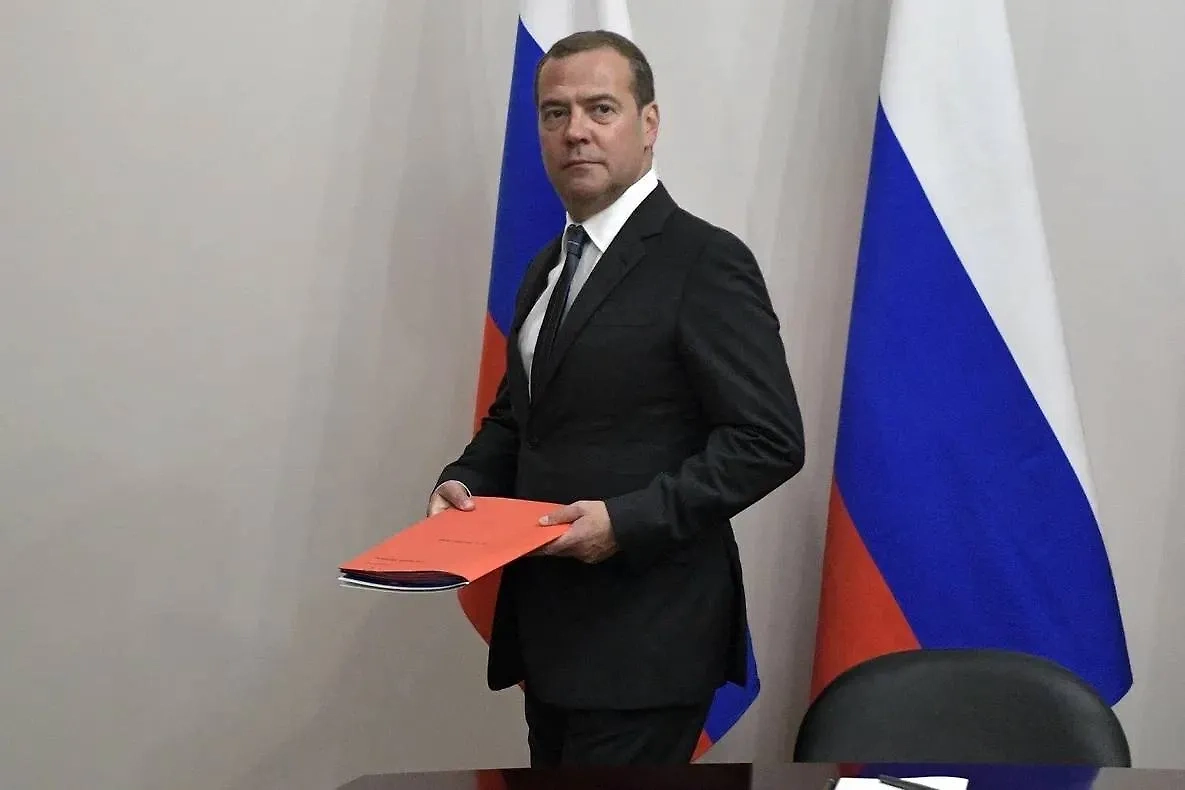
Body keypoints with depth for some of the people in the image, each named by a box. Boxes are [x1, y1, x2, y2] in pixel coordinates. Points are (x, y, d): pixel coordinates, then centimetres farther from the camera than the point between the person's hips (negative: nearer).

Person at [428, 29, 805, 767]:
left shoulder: (705, 261, -12)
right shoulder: (550, 266, 14)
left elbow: (769, 439, -16)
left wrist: (628, 519, -23)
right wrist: (465, 480, 2)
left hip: (646, 634, -8)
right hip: (551, 623, 8)